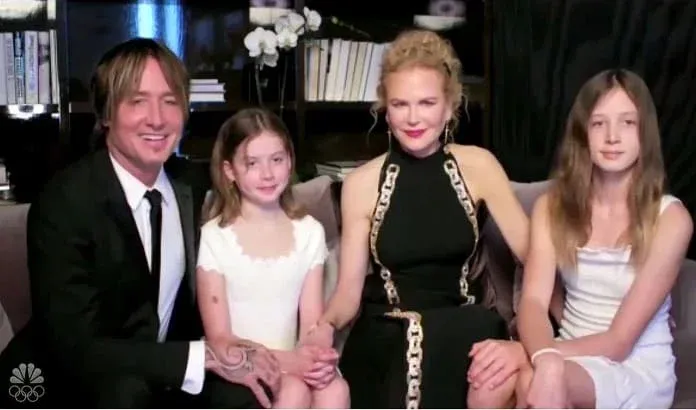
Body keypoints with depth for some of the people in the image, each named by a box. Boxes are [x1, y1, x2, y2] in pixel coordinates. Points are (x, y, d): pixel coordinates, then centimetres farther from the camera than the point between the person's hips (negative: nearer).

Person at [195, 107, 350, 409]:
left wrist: (314, 359, -21)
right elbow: (219, 339, -8)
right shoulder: (214, 238, -7)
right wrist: (287, 361, -22)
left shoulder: (309, 232, 4)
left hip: (294, 365, 3)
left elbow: (312, 322, 2)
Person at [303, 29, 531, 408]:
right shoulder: (361, 184, -2)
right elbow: (349, 287, -1)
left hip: (462, 327, 2)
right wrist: (326, 326, -24)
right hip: (387, 335, -1)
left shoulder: (478, 166, -1)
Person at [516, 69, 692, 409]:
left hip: (639, 370, -3)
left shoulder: (670, 218, -11)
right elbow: (533, 300, -13)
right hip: (573, 357, 4)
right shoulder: (552, 206, 1)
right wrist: (545, 358, -36)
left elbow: (619, 342, -15)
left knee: (530, 382, -34)